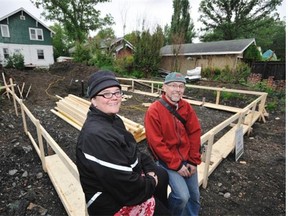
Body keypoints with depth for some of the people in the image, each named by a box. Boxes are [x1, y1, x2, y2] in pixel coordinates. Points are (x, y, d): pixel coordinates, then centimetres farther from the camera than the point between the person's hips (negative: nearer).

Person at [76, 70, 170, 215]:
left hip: (127, 177, 9)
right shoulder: (96, 135, -33)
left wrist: (150, 169, -4)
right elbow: (127, 186, -30)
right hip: (113, 203, -9)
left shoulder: (114, 119, -2)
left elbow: (132, 151, 7)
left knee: (162, 175, 24)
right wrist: (150, 183, -13)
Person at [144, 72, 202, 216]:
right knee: (182, 196, -13)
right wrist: (177, 165, -16)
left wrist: (193, 161, -3)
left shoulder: (186, 107, -1)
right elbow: (156, 143, -19)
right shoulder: (154, 110, -18)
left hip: (187, 158, 6)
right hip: (168, 160, -5)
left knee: (194, 196, 15)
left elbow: (195, 133, 1)